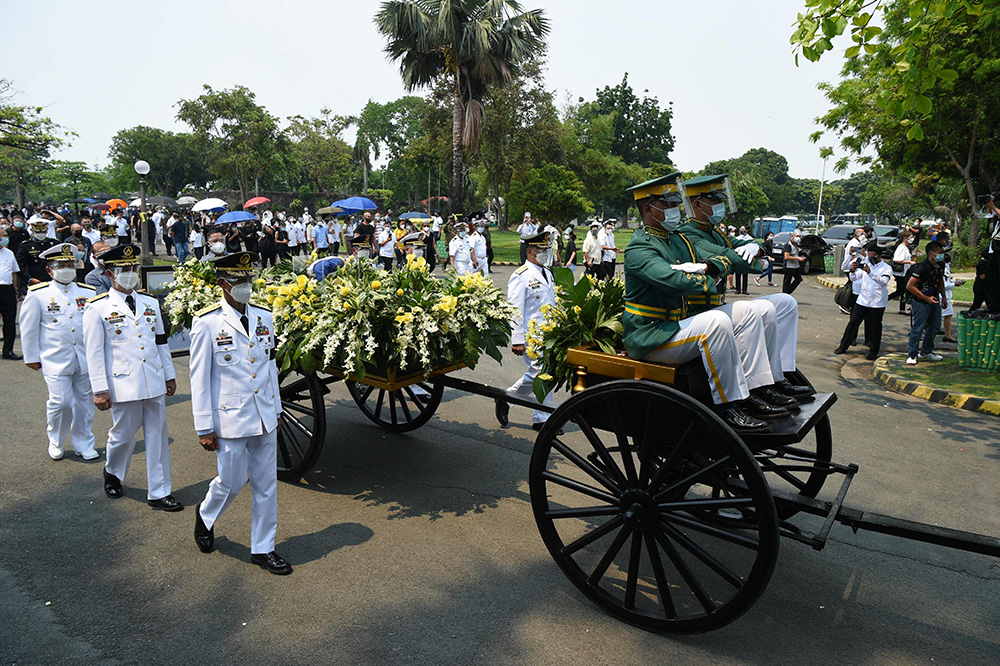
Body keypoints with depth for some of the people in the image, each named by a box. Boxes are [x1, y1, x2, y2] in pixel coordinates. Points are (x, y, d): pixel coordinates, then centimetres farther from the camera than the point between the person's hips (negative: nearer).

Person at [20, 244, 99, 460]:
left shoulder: (88, 293, 9)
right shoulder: (37, 294, 1)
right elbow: (28, 328, 5)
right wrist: (31, 357, 5)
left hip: (85, 359, 3)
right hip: (56, 360, -3)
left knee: (84, 402, 8)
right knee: (60, 401, -8)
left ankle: (83, 444, 24)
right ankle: (55, 441, 18)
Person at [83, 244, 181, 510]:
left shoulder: (151, 303, 11)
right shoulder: (97, 308, -3)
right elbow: (94, 352, -5)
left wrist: (169, 375, 15)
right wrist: (99, 389, -8)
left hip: (155, 384, 4)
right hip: (123, 385, -4)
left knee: (158, 437, 6)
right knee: (123, 436, 10)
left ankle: (159, 492, 16)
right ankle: (112, 472, 41)